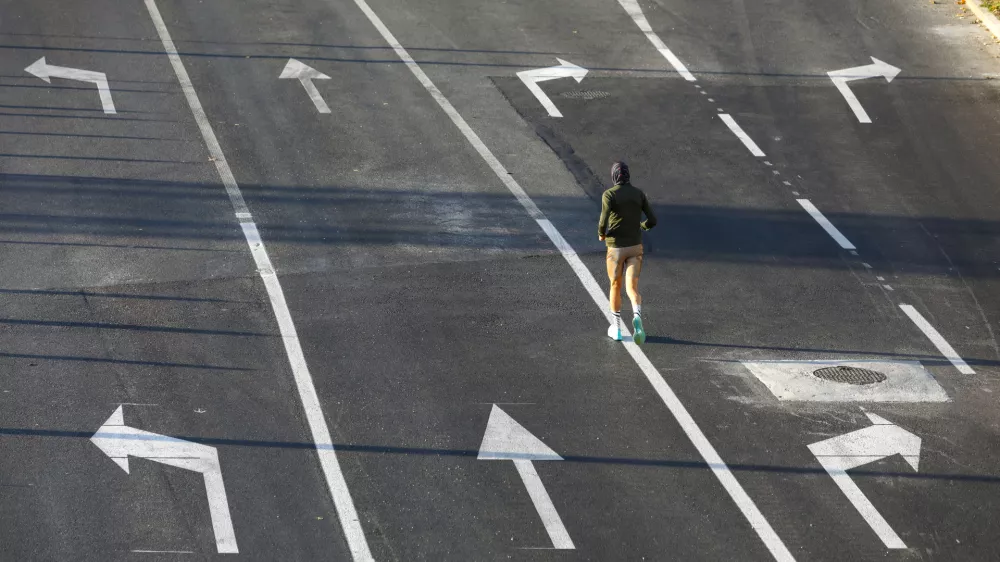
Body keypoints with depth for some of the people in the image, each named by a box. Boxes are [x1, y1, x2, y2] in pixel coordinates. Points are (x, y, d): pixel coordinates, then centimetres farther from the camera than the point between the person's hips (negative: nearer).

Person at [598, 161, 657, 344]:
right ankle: (637, 317, -35)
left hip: (616, 248, -2)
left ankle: (616, 328, 30)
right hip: (635, 247, 2)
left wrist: (601, 234, 1)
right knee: (632, 289, -2)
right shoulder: (639, 193, 2)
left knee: (615, 285, 20)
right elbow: (652, 221, 2)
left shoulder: (608, 195, -11)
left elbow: (604, 221, -23)